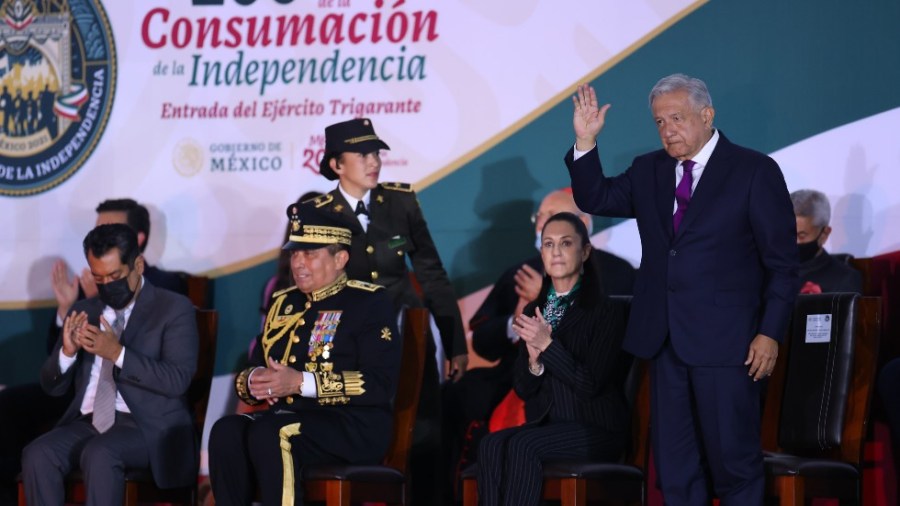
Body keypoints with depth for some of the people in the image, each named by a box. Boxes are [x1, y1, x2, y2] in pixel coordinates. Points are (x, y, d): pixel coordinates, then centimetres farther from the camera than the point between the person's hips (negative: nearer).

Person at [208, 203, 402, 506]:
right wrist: (253, 381, -6)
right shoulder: (284, 302, 19)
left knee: (269, 434, -33)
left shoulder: (369, 302, 0)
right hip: (287, 418, 6)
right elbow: (255, 368, 21)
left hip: (353, 428, -6)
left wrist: (301, 382, -19)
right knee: (227, 432, -25)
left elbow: (381, 384, -12)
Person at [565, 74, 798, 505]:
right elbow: (594, 199, 12)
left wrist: (770, 333, -11)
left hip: (724, 340, -5)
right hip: (664, 339, 5)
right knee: (674, 466, 10)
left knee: (733, 460, -1)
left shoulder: (755, 172, -5)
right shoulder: (648, 171, 11)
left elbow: (782, 262, -5)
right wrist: (585, 141, -2)